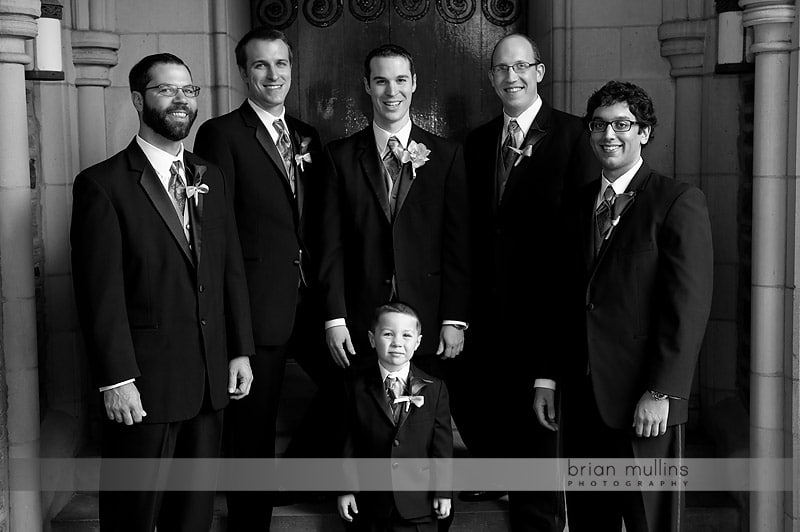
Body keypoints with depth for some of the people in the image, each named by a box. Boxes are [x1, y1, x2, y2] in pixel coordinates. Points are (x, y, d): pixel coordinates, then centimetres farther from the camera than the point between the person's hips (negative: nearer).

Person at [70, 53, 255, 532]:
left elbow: (232, 269, 12)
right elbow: (100, 292, -13)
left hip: (211, 381, 5)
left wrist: (240, 351, 7)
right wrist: (116, 380, -16)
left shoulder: (210, 178, 12)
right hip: (144, 384, -5)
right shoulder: (102, 185, -8)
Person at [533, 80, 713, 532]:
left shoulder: (679, 202, -6)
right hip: (581, 397, 5)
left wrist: (660, 393, -16)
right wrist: (547, 377, 10)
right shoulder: (578, 205, 13)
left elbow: (689, 308, -12)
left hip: (646, 406, -5)